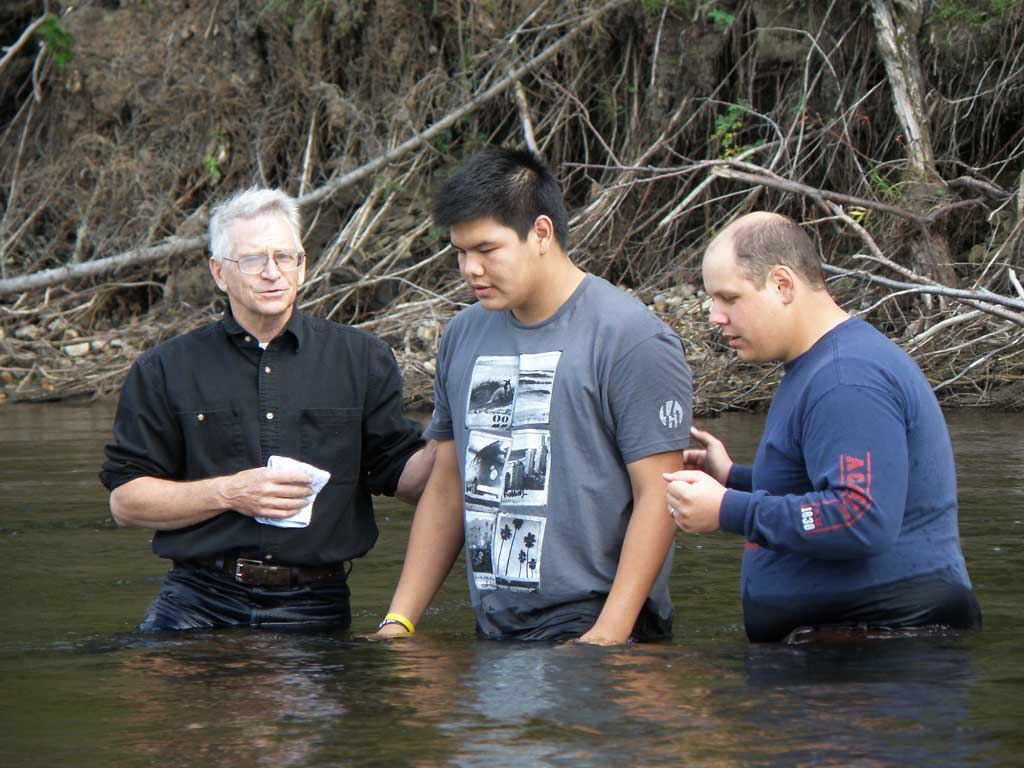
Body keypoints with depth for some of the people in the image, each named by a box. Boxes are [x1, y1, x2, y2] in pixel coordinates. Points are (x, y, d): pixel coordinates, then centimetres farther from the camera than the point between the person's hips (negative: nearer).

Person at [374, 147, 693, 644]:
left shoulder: (630, 338, -6)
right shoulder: (462, 337, 14)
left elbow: (657, 495, -10)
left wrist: (609, 635, -17)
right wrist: (399, 622, 12)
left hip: (593, 628, -5)